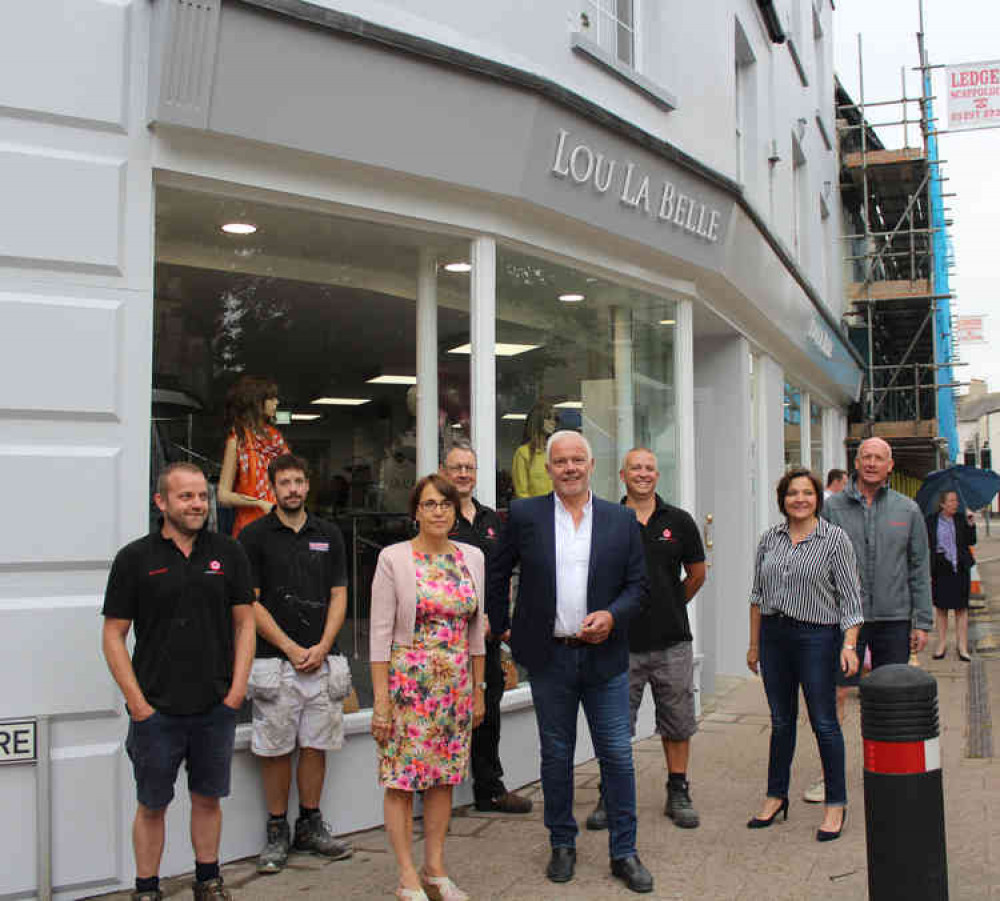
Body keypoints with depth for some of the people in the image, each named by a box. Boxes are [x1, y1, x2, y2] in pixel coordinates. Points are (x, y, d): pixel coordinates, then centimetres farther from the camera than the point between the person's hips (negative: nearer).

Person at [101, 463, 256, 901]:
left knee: (208, 799, 14)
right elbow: (114, 634, -2)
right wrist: (138, 703, -8)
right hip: (157, 711, -2)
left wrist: (238, 688, -2)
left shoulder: (227, 552, 3)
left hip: (216, 708, 2)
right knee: (152, 805, 9)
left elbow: (244, 622, 7)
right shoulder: (134, 558, -3)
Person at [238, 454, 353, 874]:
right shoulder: (255, 535, -1)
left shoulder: (328, 534, 10)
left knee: (317, 745, 8)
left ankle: (310, 824, 23)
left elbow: (338, 596, 9)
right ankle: (277, 831, 17)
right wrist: (291, 649, -10)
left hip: (322, 661, 3)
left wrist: (322, 647, -5)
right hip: (275, 662, -3)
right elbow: (250, 603, -5)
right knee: (275, 748, 3)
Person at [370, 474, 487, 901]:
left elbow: (476, 629, 12)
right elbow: (381, 633, -8)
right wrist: (381, 700, -11)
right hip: (408, 683, -4)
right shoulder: (394, 558, -7)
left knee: (444, 778, 11)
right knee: (401, 779, 0)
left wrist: (478, 688, 11)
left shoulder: (471, 557, 6)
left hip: (456, 685, 4)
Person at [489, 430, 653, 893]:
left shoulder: (622, 519, 2)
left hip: (604, 655, 0)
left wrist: (611, 616, -12)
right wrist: (501, 626, 9)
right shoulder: (525, 515, 0)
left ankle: (624, 852, 18)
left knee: (617, 755, 4)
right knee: (556, 755, 11)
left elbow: (636, 583, 5)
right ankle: (562, 845, 27)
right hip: (550, 657, 0)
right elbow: (498, 574, 10)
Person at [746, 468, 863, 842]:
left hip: (817, 636, -4)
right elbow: (758, 594, 13)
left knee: (824, 722, 1)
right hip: (774, 634, 4)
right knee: (781, 720, 13)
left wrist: (849, 645, -15)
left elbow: (850, 596, -6)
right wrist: (754, 644, 12)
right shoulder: (770, 538, 7)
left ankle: (836, 804, 13)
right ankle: (776, 795, 25)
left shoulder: (835, 539, -4)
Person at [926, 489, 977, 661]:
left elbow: (971, 542, 1)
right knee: (940, 608, 6)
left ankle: (962, 647, 9)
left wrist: (970, 524, -13)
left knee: (961, 608, 3)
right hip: (940, 571, -1)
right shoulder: (931, 521, 0)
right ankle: (942, 644, 17)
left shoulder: (961, 520, 4)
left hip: (960, 569, 1)